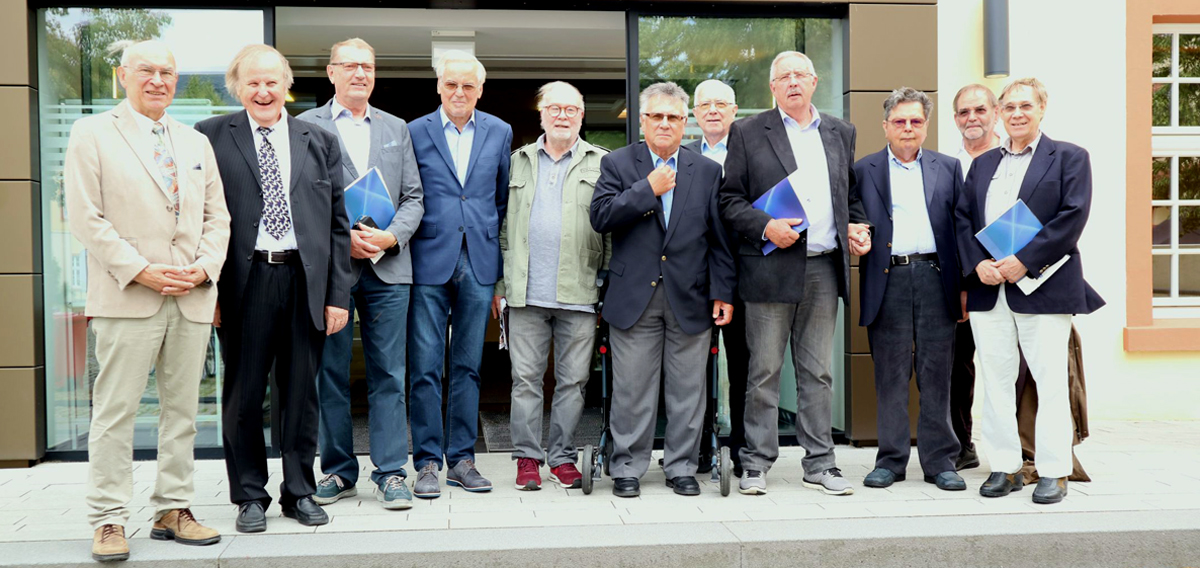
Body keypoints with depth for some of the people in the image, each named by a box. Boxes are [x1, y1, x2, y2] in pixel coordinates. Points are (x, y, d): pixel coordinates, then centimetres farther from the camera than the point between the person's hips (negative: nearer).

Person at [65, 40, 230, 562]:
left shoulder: (197, 143, 17)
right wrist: (141, 271, -14)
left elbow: (217, 217, 15)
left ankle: (173, 510, 18)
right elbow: (85, 216, -6)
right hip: (127, 298, -4)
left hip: (192, 298, 5)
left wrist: (204, 268, -4)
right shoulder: (92, 134, 3)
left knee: (182, 410, 8)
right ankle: (108, 520, 8)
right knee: (115, 411, -2)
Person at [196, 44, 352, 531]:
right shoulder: (211, 138, 4)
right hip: (244, 281, -2)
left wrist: (338, 294, 3)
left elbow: (337, 224, 8)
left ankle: (299, 491, 22)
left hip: (306, 280, 2)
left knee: (301, 391, 9)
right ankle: (250, 495, 20)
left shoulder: (320, 142, 10)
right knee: (243, 394, 6)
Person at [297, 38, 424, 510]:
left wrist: (390, 236, -7)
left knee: (389, 374, 2)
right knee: (331, 374, 5)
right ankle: (338, 471, 17)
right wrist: (342, 239, -12)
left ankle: (390, 472, 9)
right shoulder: (306, 127, 4)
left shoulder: (396, 129, 15)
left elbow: (413, 198, 11)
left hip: (388, 267, 2)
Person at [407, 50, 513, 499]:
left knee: (468, 366, 8)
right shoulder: (414, 133, 3)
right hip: (429, 263, -2)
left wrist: (496, 250, 11)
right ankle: (427, 462, 8)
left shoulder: (500, 133, 9)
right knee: (425, 368, -1)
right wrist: (407, 246, 0)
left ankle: (461, 458, 16)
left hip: (479, 264, 2)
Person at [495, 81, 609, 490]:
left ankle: (563, 456, 16)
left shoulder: (601, 164, 8)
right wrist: (499, 284, 9)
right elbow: (503, 226, 15)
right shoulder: (519, 161, 14)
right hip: (526, 292, 1)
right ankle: (527, 456, 13)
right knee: (526, 378, 3)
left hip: (579, 293, -1)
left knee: (573, 380, 4)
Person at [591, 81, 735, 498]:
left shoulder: (707, 171, 10)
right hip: (634, 297, -1)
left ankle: (681, 467, 18)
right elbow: (600, 217, -8)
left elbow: (719, 238, 8)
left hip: (690, 299, 1)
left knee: (687, 389, 6)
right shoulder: (617, 164, 7)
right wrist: (648, 189, -11)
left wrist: (723, 292, 2)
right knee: (632, 389, 3)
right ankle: (627, 468, 15)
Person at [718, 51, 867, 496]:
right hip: (771, 269, -3)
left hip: (824, 270, 4)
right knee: (764, 371, 1)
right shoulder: (748, 133, 4)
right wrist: (765, 226, -14)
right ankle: (756, 464, 11)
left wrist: (857, 226, 6)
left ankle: (820, 464, 16)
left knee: (818, 372, 9)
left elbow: (850, 193, 24)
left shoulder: (840, 134, 16)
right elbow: (729, 200, 1)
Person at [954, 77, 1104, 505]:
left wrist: (1024, 261, -15)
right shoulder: (983, 164, 18)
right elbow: (963, 217, 12)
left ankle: (1054, 472, 7)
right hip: (988, 289, 4)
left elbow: (1072, 217, -7)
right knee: (996, 380, 5)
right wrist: (977, 264, -6)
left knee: (1051, 381, -1)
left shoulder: (1069, 158, 5)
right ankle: (1005, 467, 14)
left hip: (1042, 287, -4)